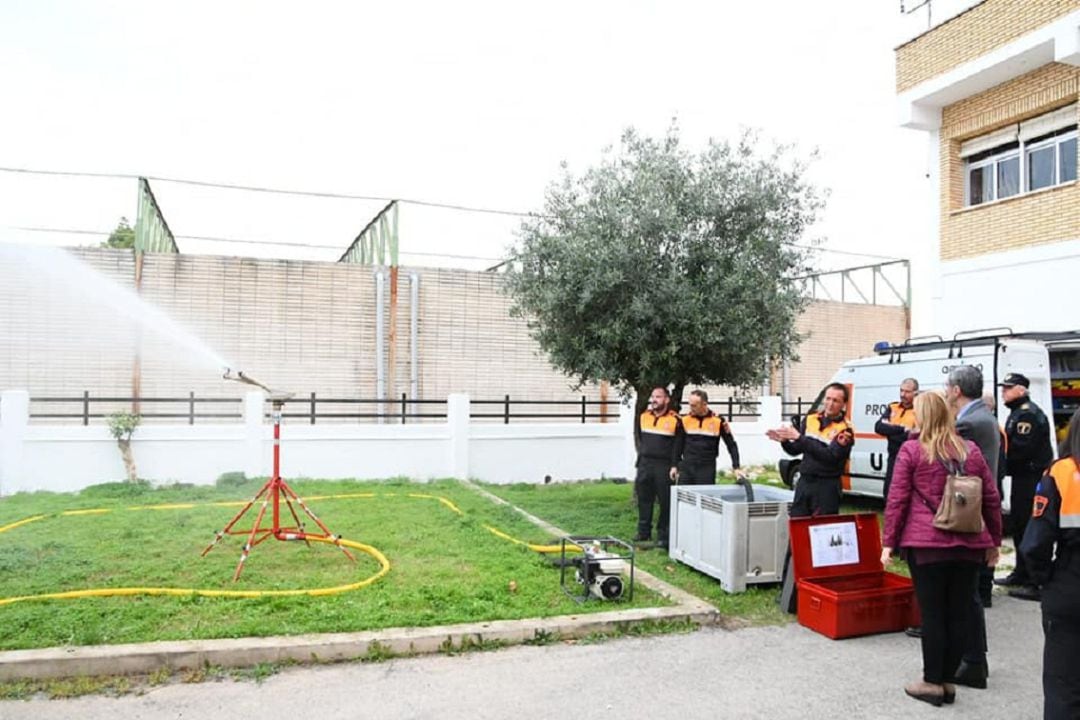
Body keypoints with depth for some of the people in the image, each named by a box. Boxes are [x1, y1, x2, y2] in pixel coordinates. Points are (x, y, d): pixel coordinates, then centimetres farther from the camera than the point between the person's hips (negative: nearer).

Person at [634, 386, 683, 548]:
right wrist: (639, 460, 15)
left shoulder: (675, 420, -5)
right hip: (645, 464, 5)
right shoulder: (643, 417, 10)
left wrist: (674, 466, -11)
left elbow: (678, 445, -5)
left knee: (665, 502, 1)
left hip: (664, 466, -5)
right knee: (644, 499, 9)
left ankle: (663, 535, 9)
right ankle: (643, 533, 19)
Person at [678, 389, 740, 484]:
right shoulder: (685, 420, 2)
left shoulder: (718, 421, -3)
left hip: (707, 470, -2)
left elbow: (731, 445, 3)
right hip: (686, 468, 2)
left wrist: (736, 467, -4)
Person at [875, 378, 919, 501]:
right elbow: (879, 427, -3)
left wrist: (891, 431, -13)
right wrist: (901, 429, -14)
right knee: (889, 495, 14)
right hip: (893, 460, 6)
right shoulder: (892, 408, 10)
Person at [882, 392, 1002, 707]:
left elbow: (897, 500, -6)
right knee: (959, 613, 10)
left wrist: (889, 542, -1)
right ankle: (948, 680, 19)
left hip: (927, 544, -4)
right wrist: (994, 541, 21)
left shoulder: (911, 450, -4)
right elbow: (992, 499, 12)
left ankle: (932, 682, 11)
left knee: (932, 613, 3)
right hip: (970, 545, 4)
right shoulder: (971, 451, 9)